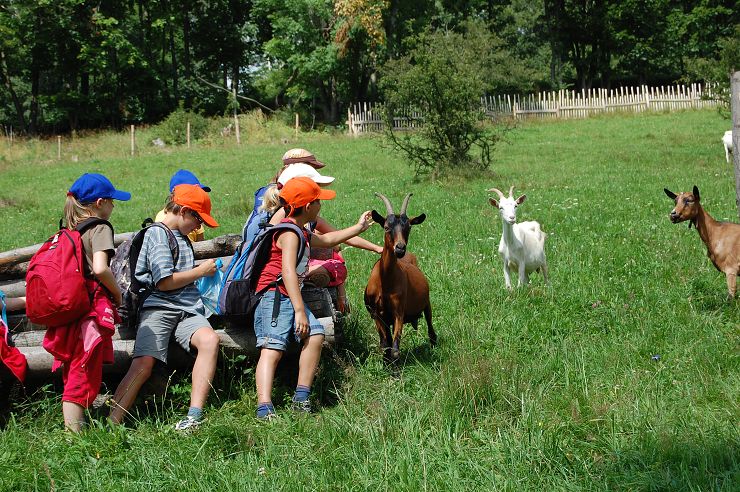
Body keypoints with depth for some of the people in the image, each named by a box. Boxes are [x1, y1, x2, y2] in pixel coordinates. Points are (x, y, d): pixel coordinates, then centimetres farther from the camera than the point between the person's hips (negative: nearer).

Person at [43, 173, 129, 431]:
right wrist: (118, 294, -5)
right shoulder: (100, 228, -7)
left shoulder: (69, 231, 15)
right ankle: (74, 430, -9)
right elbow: (100, 268, -21)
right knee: (84, 373, -6)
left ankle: (70, 424, 18)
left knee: (72, 370, 13)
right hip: (93, 310, -7)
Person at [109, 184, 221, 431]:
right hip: (159, 308, -6)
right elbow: (164, 282, -5)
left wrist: (204, 271, 26)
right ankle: (111, 424, -29)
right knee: (144, 362, -28)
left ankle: (194, 417, -37)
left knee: (210, 339, -28)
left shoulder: (182, 237, 30)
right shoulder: (156, 233, 4)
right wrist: (201, 271, 7)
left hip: (188, 309, 6)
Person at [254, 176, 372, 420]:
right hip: (274, 296, -9)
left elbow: (325, 240, 44)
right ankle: (264, 407, -34)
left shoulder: (301, 233, 23)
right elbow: (288, 271, -20)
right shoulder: (290, 233, -10)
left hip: (291, 298, 9)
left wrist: (358, 227, 47)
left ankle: (301, 397, -9)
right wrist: (299, 311, -25)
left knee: (315, 334, -12)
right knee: (272, 349, -21)